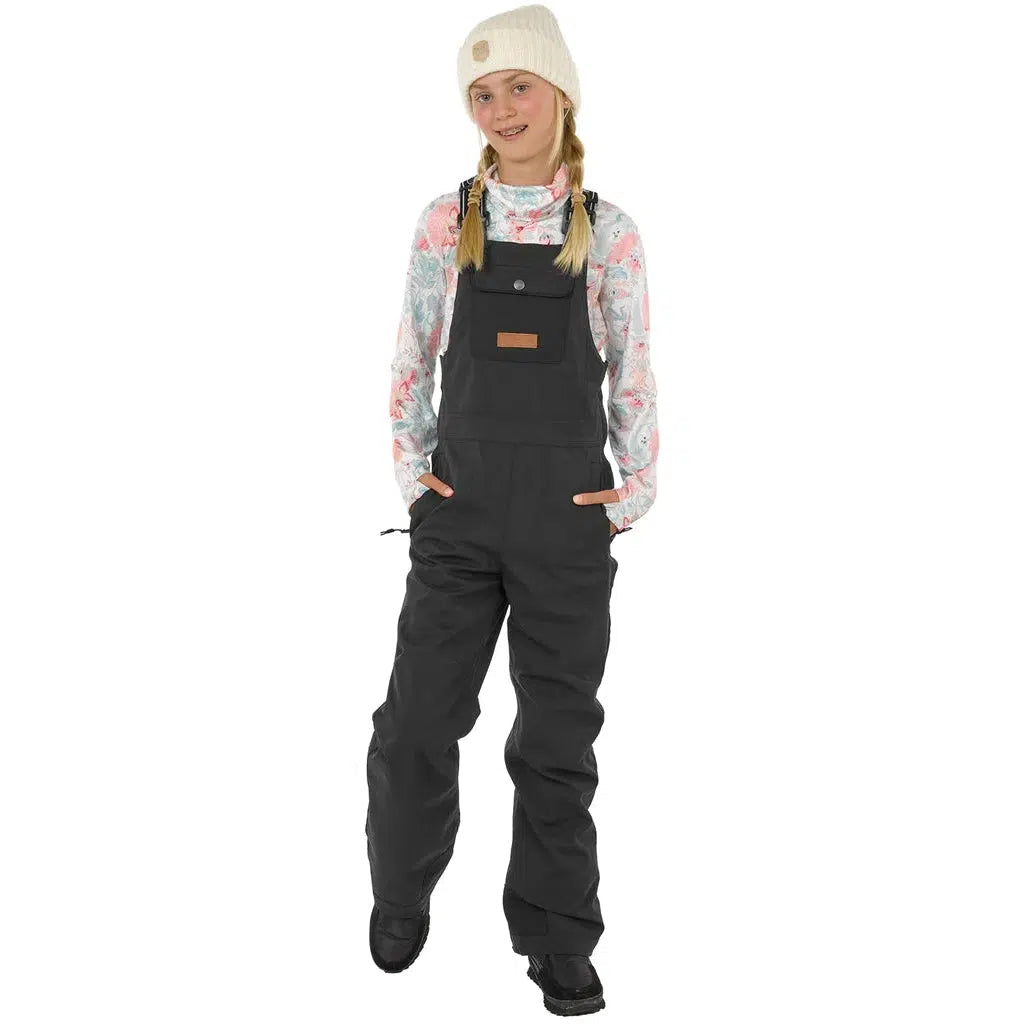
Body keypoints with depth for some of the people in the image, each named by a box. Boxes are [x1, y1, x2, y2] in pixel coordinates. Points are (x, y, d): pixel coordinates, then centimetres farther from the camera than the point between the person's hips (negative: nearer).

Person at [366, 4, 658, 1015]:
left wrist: (637, 488, 1)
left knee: (558, 733, 7)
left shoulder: (607, 233, 0)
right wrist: (411, 466, 3)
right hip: (459, 511, 1)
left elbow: (633, 373, 5)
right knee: (417, 716, 4)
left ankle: (557, 940, 20)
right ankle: (401, 895, 29)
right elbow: (411, 359, 8)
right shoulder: (446, 222, 2)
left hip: (569, 515, -1)